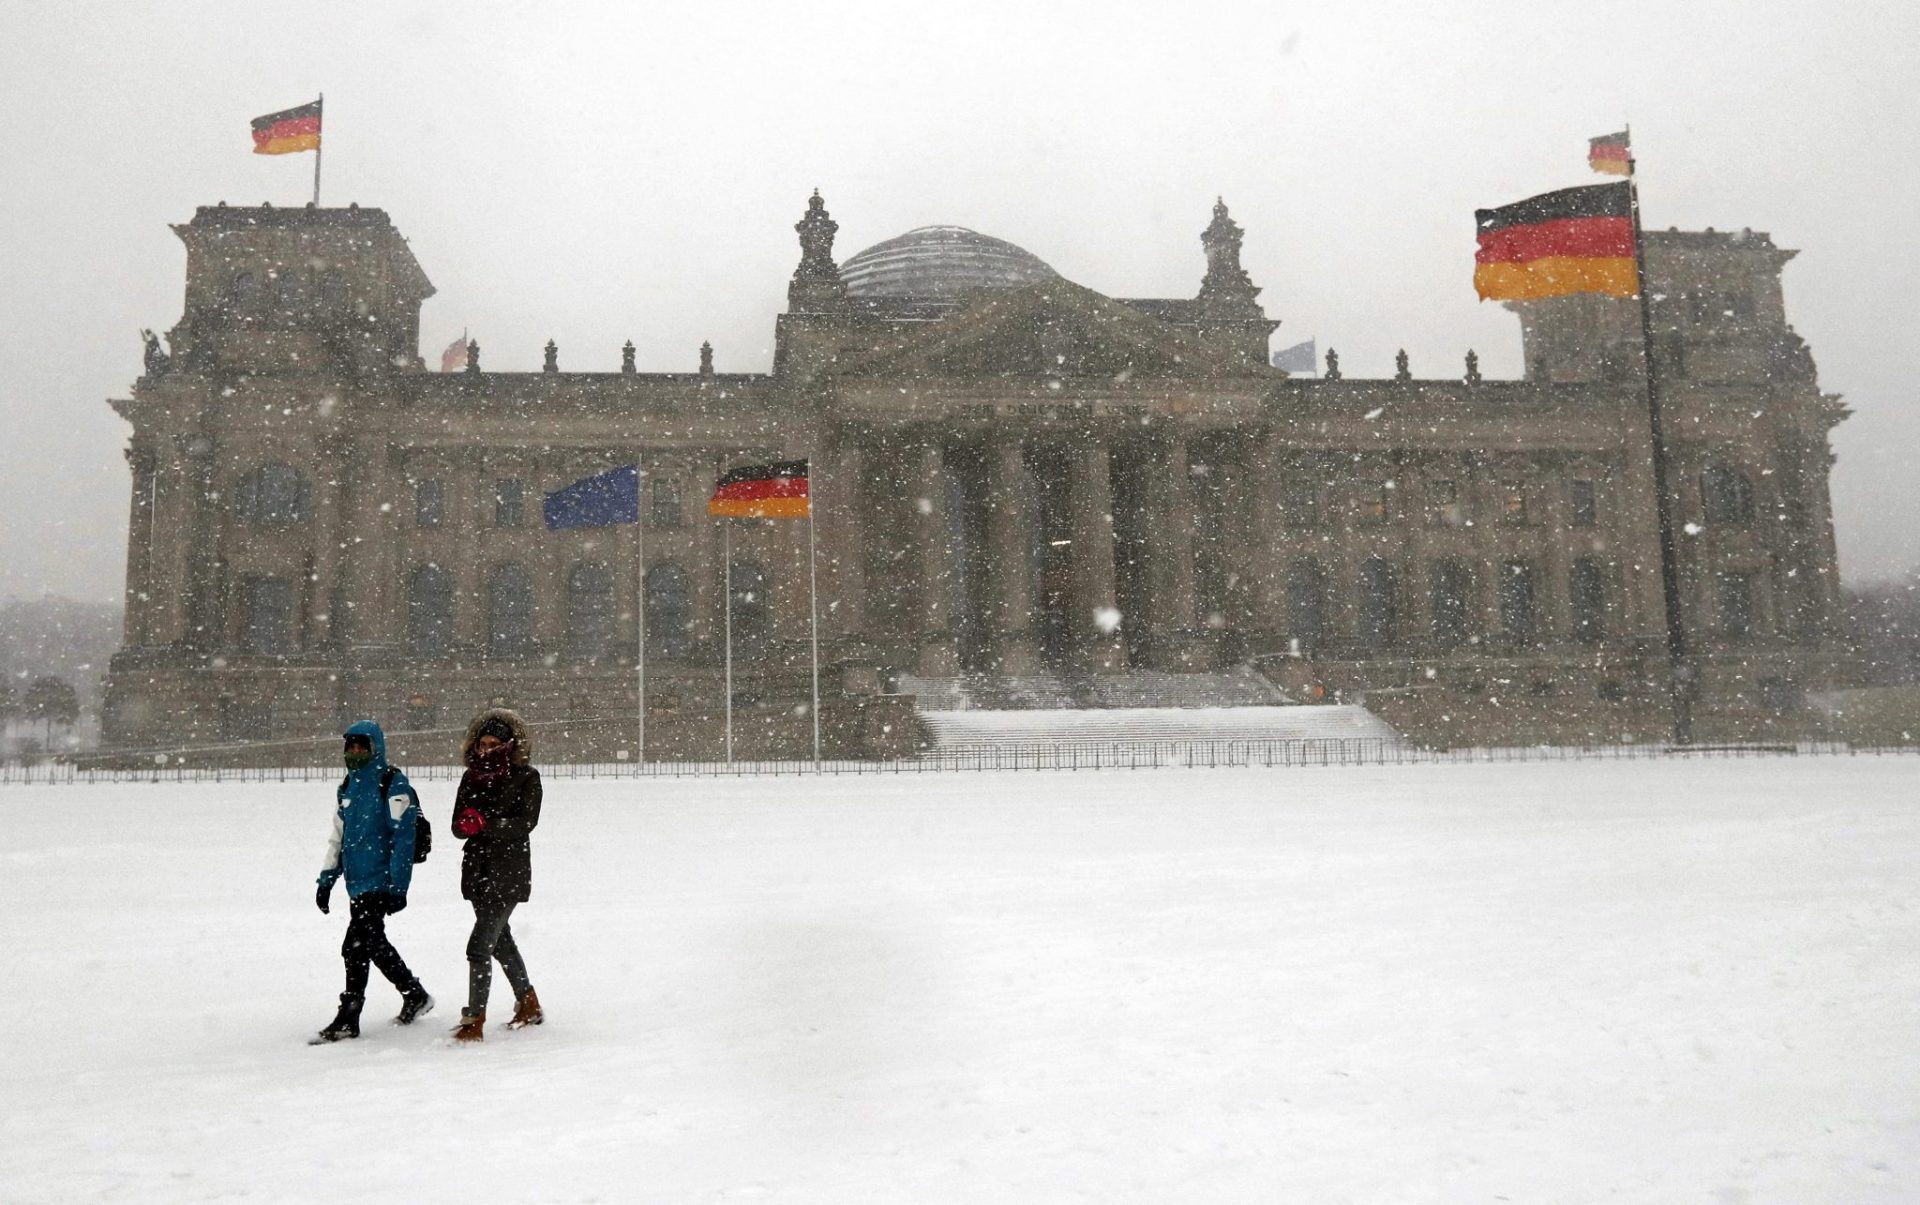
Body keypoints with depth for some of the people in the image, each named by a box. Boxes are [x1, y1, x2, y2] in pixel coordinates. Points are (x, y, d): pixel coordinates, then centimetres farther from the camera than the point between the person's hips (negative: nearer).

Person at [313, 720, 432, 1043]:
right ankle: (415, 996, 27)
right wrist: (327, 879, 17)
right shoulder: (347, 787, 14)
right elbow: (338, 836, 22)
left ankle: (348, 1019, 1)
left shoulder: (393, 783, -10)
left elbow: (403, 837, -14)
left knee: (356, 946, -9)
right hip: (357, 881, 8)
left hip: (381, 880, -8)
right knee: (374, 943, 12)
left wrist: (398, 886, -18)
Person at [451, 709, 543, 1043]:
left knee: (479, 946, -13)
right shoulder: (471, 777, 7)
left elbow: (525, 823, -18)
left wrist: (486, 824, -29)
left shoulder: (526, 777, -7)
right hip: (478, 869, 7)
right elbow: (457, 826, 4)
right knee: (500, 940, 19)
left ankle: (474, 1021, -4)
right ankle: (529, 1004, 37)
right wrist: (467, 824, -19)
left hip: (509, 873, -7)